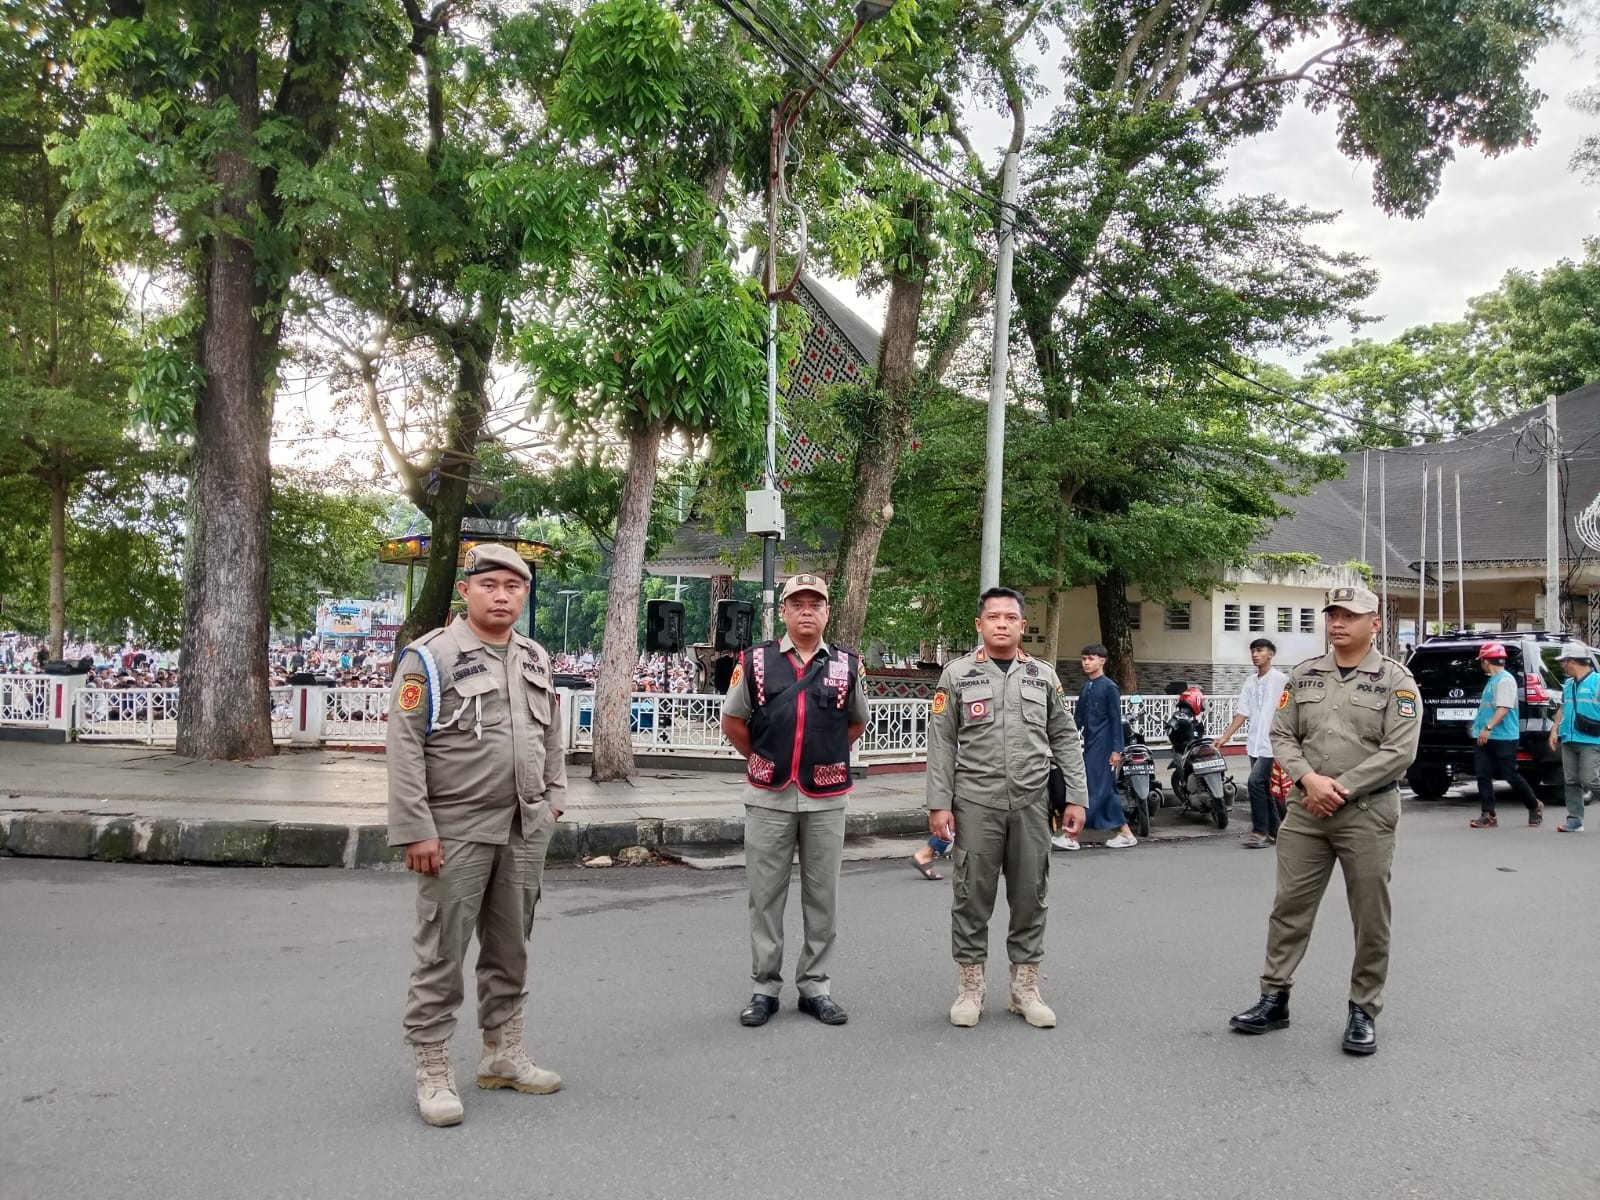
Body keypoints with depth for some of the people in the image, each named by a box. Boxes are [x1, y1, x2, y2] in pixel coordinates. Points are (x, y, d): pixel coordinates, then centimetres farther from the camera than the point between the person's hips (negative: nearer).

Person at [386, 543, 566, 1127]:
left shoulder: (536, 658, 11)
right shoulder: (430, 657, -9)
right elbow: (404, 746, -13)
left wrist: (553, 796, 14)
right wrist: (415, 830, -17)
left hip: (526, 832, 6)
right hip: (457, 833, -6)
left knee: (510, 947, 15)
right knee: (441, 954, 1)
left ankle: (503, 1052, 29)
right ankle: (433, 1070, 13)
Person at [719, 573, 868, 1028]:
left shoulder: (847, 665, 4)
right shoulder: (755, 661, 1)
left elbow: (856, 722, 18)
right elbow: (733, 721, 10)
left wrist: (827, 759, 11)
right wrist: (763, 760, 9)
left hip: (826, 798, 1)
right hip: (769, 797, -1)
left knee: (822, 896, 8)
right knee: (765, 896, 6)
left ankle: (815, 986, 21)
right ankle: (765, 987, 18)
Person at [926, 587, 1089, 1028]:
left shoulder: (1043, 675, 9)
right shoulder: (957, 674, 2)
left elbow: (1065, 739, 10)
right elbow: (941, 743, 0)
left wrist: (1076, 797, 4)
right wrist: (939, 803, -6)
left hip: (1032, 804, 2)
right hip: (976, 804, -2)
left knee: (1030, 897, 8)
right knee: (973, 896, 4)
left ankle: (1025, 988, 20)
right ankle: (970, 988, 16)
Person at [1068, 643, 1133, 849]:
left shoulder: (1109, 687, -8)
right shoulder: (1086, 687, 14)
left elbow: (1116, 720, -9)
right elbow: (1078, 718, 17)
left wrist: (1116, 749, -13)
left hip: (1103, 746, -8)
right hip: (1090, 745, 8)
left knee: (1094, 789, -7)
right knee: (1107, 790, 10)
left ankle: (1069, 836, -10)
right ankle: (1126, 834, 17)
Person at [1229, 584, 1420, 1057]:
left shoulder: (1395, 680, -3)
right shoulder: (1303, 675, 9)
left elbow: (1399, 751, -11)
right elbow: (1282, 735, 7)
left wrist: (1341, 788, -14)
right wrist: (1309, 778, -11)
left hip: (1367, 813, -3)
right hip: (1305, 810, 3)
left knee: (1370, 919, 5)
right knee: (1289, 907, 7)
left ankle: (1363, 1012, 18)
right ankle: (1274, 999, 17)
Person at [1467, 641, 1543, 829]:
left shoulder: (1505, 679, -13)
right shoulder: (1492, 680, 17)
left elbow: (1504, 708, -23)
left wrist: (1488, 728, -29)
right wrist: (1479, 725, 28)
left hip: (1504, 738, -9)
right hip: (1487, 738, 9)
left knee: (1510, 776, -1)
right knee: (1483, 776, 0)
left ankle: (1535, 806, 21)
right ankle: (1488, 816, 0)